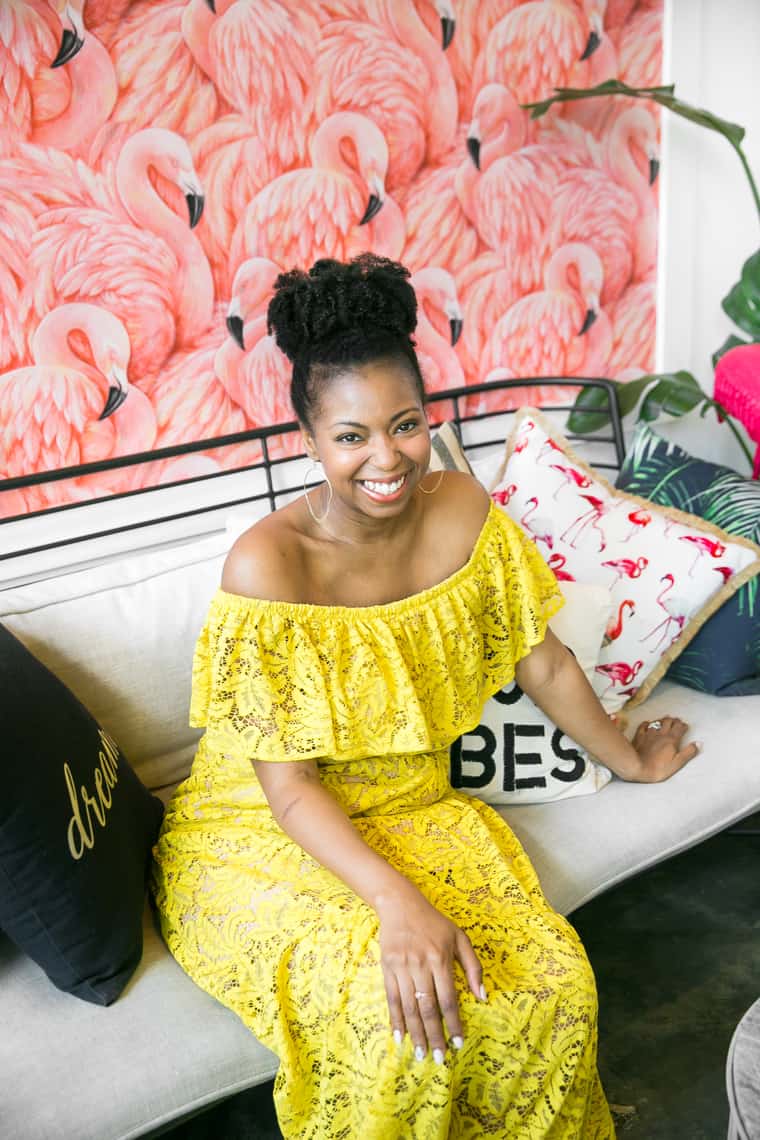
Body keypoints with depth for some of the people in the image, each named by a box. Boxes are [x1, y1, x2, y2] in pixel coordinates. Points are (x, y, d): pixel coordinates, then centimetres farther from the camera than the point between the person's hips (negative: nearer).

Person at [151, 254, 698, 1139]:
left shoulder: (461, 511, -9)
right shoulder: (268, 564, -24)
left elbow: (542, 663, 5)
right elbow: (288, 787, -21)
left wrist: (628, 760, 16)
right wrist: (398, 902, -33)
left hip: (412, 809, 4)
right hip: (264, 833, -4)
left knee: (552, 983, -17)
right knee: (394, 1010, -28)